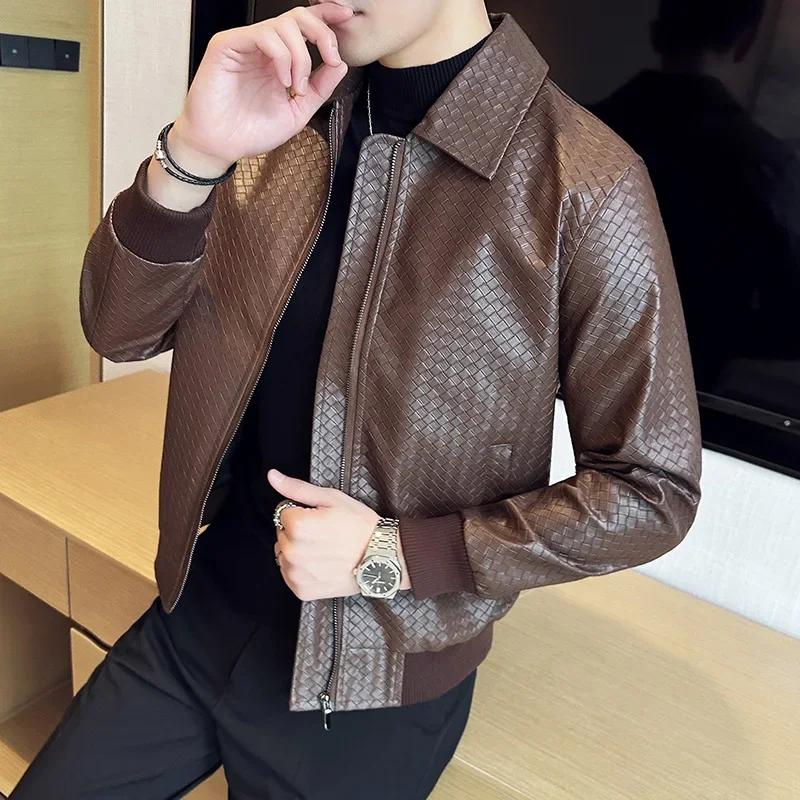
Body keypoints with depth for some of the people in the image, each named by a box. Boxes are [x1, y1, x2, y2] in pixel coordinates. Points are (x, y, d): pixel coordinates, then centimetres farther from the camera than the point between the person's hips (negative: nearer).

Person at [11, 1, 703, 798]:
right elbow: (120, 329, -5)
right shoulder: (284, 119, -3)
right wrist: (192, 156, -23)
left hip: (368, 677, -4)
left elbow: (652, 489, -13)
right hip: (199, 611, 5)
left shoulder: (583, 185, -19)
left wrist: (393, 556, -18)